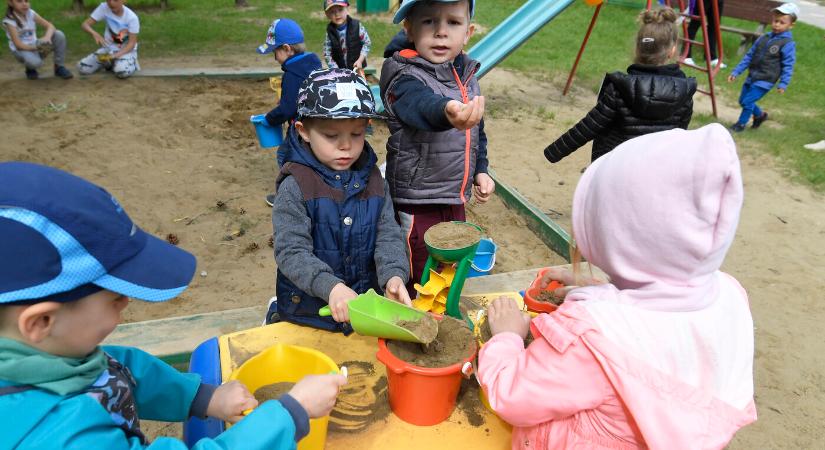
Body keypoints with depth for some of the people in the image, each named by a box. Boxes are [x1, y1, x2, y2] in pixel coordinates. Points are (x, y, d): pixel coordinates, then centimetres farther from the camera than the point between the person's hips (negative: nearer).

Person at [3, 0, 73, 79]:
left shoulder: (31, 13, -2)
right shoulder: (9, 21, -15)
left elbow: (50, 26, -8)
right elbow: (18, 45, -21)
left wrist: (47, 37, -30)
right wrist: (37, 48, -36)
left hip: (35, 46, 5)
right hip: (21, 50, -5)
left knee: (59, 34, -17)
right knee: (35, 62, -40)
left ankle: (59, 67, -6)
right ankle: (30, 69, 2)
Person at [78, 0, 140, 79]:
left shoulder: (132, 17, -19)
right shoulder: (103, 8, -12)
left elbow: (132, 43, -17)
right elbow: (85, 24, -12)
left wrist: (115, 55, -31)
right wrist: (95, 34, -35)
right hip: (108, 47, 4)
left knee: (122, 71, -36)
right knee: (82, 67, -11)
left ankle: (131, 63, 0)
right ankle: (110, 63, 13)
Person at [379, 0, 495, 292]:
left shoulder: (468, 77, 5)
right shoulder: (405, 77, -18)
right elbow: (422, 105, -42)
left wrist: (481, 171, 11)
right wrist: (447, 112, -63)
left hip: (455, 202, 7)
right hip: (416, 208, -7)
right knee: (416, 285, 7)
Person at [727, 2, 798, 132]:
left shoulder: (788, 44, -11)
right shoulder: (764, 38, 6)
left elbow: (788, 66, -12)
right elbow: (749, 56, 10)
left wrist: (783, 84, -19)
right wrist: (736, 72, 8)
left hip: (765, 81, -7)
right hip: (751, 77, 7)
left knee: (747, 102, -11)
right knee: (742, 100, 15)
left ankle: (741, 124, 11)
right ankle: (760, 115, 39)